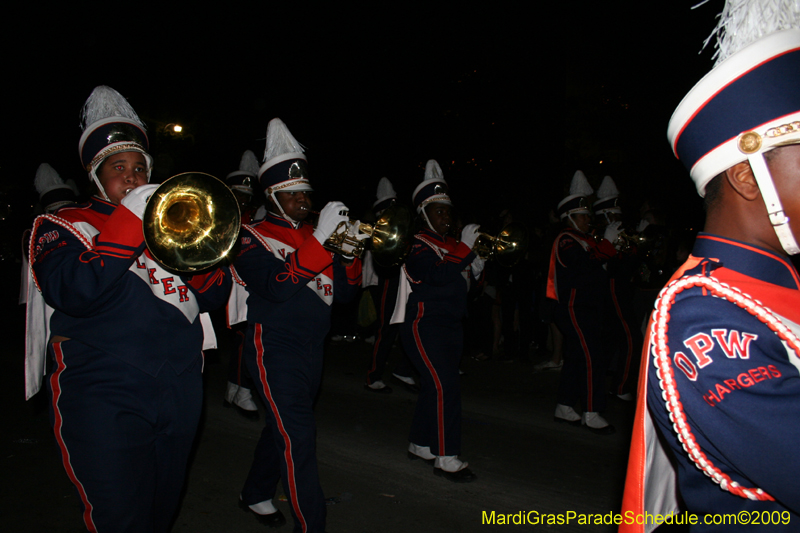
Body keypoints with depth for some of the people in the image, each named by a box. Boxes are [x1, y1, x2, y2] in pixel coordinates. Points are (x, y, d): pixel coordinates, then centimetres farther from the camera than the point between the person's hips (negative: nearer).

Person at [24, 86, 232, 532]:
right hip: (105, 402, -4)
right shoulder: (62, 226, 1)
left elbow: (215, 296, 6)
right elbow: (76, 293, -20)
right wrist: (131, 216, -21)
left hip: (180, 395, 5)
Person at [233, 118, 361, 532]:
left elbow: (344, 291, 7)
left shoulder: (315, 236, 11)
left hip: (312, 349, 7)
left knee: (283, 427, 20)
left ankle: (255, 495, 41)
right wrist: (319, 239, -30)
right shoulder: (253, 238, -8)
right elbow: (277, 286, -26)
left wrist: (351, 253, -10)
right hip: (275, 348, -7)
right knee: (298, 436, -10)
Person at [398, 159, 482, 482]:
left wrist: (474, 270, 0)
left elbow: (460, 285, 18)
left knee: (434, 387, 14)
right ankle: (446, 458, -6)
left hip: (451, 325, 8)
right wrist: (465, 246, -24)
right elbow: (438, 275, -27)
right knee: (445, 388, -13)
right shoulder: (417, 246, -9)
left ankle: (420, 445, 28)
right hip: (425, 325, -8)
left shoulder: (451, 245, 15)